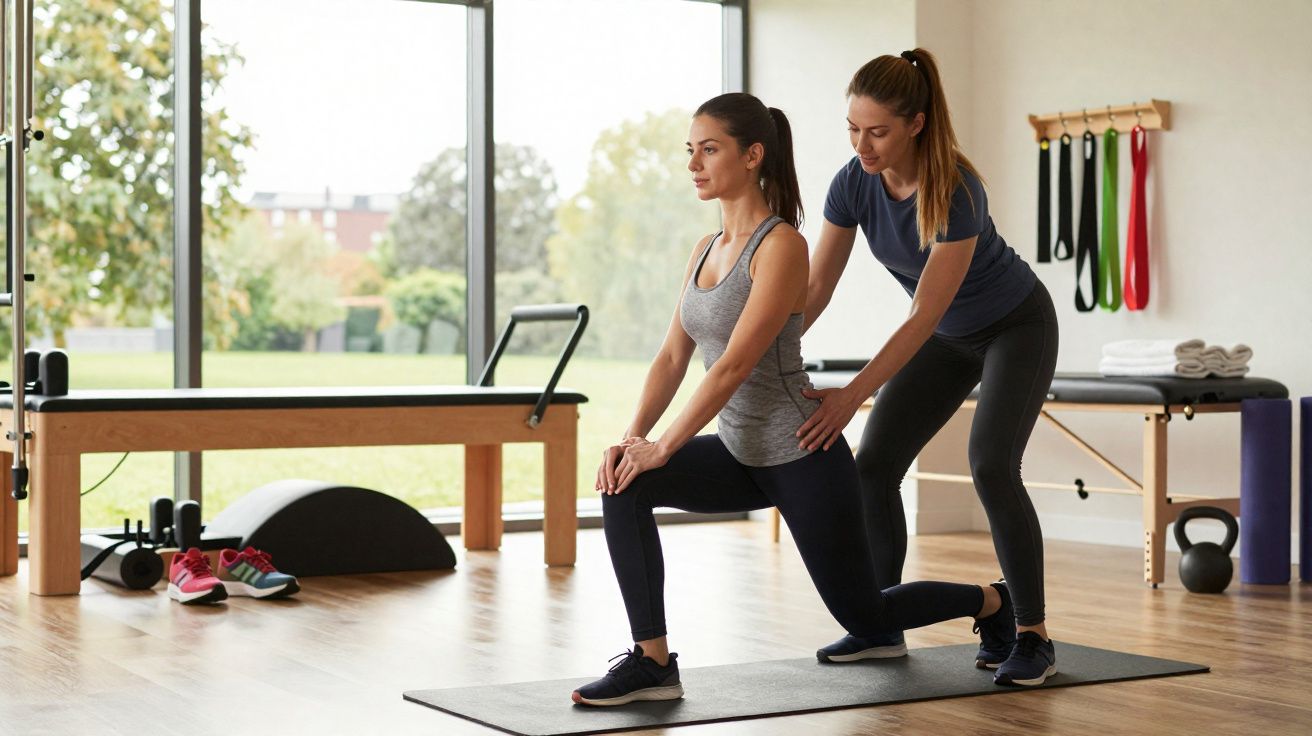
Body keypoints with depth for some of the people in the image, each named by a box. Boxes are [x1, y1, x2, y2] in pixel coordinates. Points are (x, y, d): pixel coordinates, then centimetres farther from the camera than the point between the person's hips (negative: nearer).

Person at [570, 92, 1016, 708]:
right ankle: (652, 662, -12)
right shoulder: (705, 251, 6)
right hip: (742, 455, 7)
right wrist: (633, 434, -12)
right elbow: (672, 358, 3)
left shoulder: (781, 245, -19)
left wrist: (662, 447, -25)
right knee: (624, 485, -17)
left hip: (803, 457, -7)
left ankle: (992, 602, 36)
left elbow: (735, 365, -25)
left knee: (863, 616, 7)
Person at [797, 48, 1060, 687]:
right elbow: (815, 287, -14)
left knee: (991, 466, -23)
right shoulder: (854, 184, -18)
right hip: (948, 337, 6)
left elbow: (924, 315, -35)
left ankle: (1032, 637, -12)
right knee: (873, 466, -5)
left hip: (1016, 328, -6)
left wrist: (852, 395, -40)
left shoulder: (956, 192, -35)